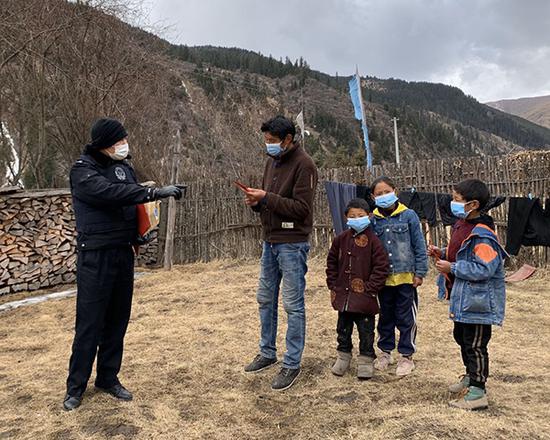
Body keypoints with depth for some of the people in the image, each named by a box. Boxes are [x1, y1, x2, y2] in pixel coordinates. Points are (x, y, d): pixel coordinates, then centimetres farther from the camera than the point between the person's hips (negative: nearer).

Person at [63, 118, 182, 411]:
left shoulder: (125, 166, 10)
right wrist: (155, 192, -32)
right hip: (95, 256, -6)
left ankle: (108, 378, 25)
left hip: (124, 253, 6)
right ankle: (76, 386, 13)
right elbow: (109, 192, -28)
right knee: (89, 324, -1)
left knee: (118, 321, 11)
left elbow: (134, 200, 17)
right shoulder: (83, 170, -10)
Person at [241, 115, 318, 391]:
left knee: (293, 305, 0)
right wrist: (255, 201, -3)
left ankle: (292, 364, 12)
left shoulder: (303, 164, -13)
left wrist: (266, 197, -22)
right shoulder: (272, 161, 13)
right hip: (270, 241, 9)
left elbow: (301, 208, -20)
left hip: (292, 244, -9)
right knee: (265, 299, 16)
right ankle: (267, 353, 32)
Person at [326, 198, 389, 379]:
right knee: (343, 329, 17)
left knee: (366, 331, 7)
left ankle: (366, 361, 20)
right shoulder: (341, 239, 2)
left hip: (365, 297, -4)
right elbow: (332, 262, 13)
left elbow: (382, 267, -11)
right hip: (343, 295, 5)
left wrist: (371, 288, -13)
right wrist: (333, 285, 6)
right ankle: (343, 357, 33)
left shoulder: (373, 241, -11)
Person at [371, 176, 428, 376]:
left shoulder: (408, 215, -6)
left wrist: (420, 272, -5)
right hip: (383, 278, 3)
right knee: (385, 317, 16)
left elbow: (419, 246, -3)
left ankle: (406, 355, 20)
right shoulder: (373, 219, 0)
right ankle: (385, 351, 31)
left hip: (406, 277, -3)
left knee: (406, 318, 6)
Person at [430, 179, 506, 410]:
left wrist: (452, 268, -25)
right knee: (461, 337, 24)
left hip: (478, 301, -10)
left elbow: (484, 269, -31)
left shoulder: (482, 235, -25)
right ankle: (471, 376, 43)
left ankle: (478, 393, 12)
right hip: (463, 296, 11)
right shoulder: (461, 226, 7)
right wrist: (442, 253, 3)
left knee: (475, 345, 0)